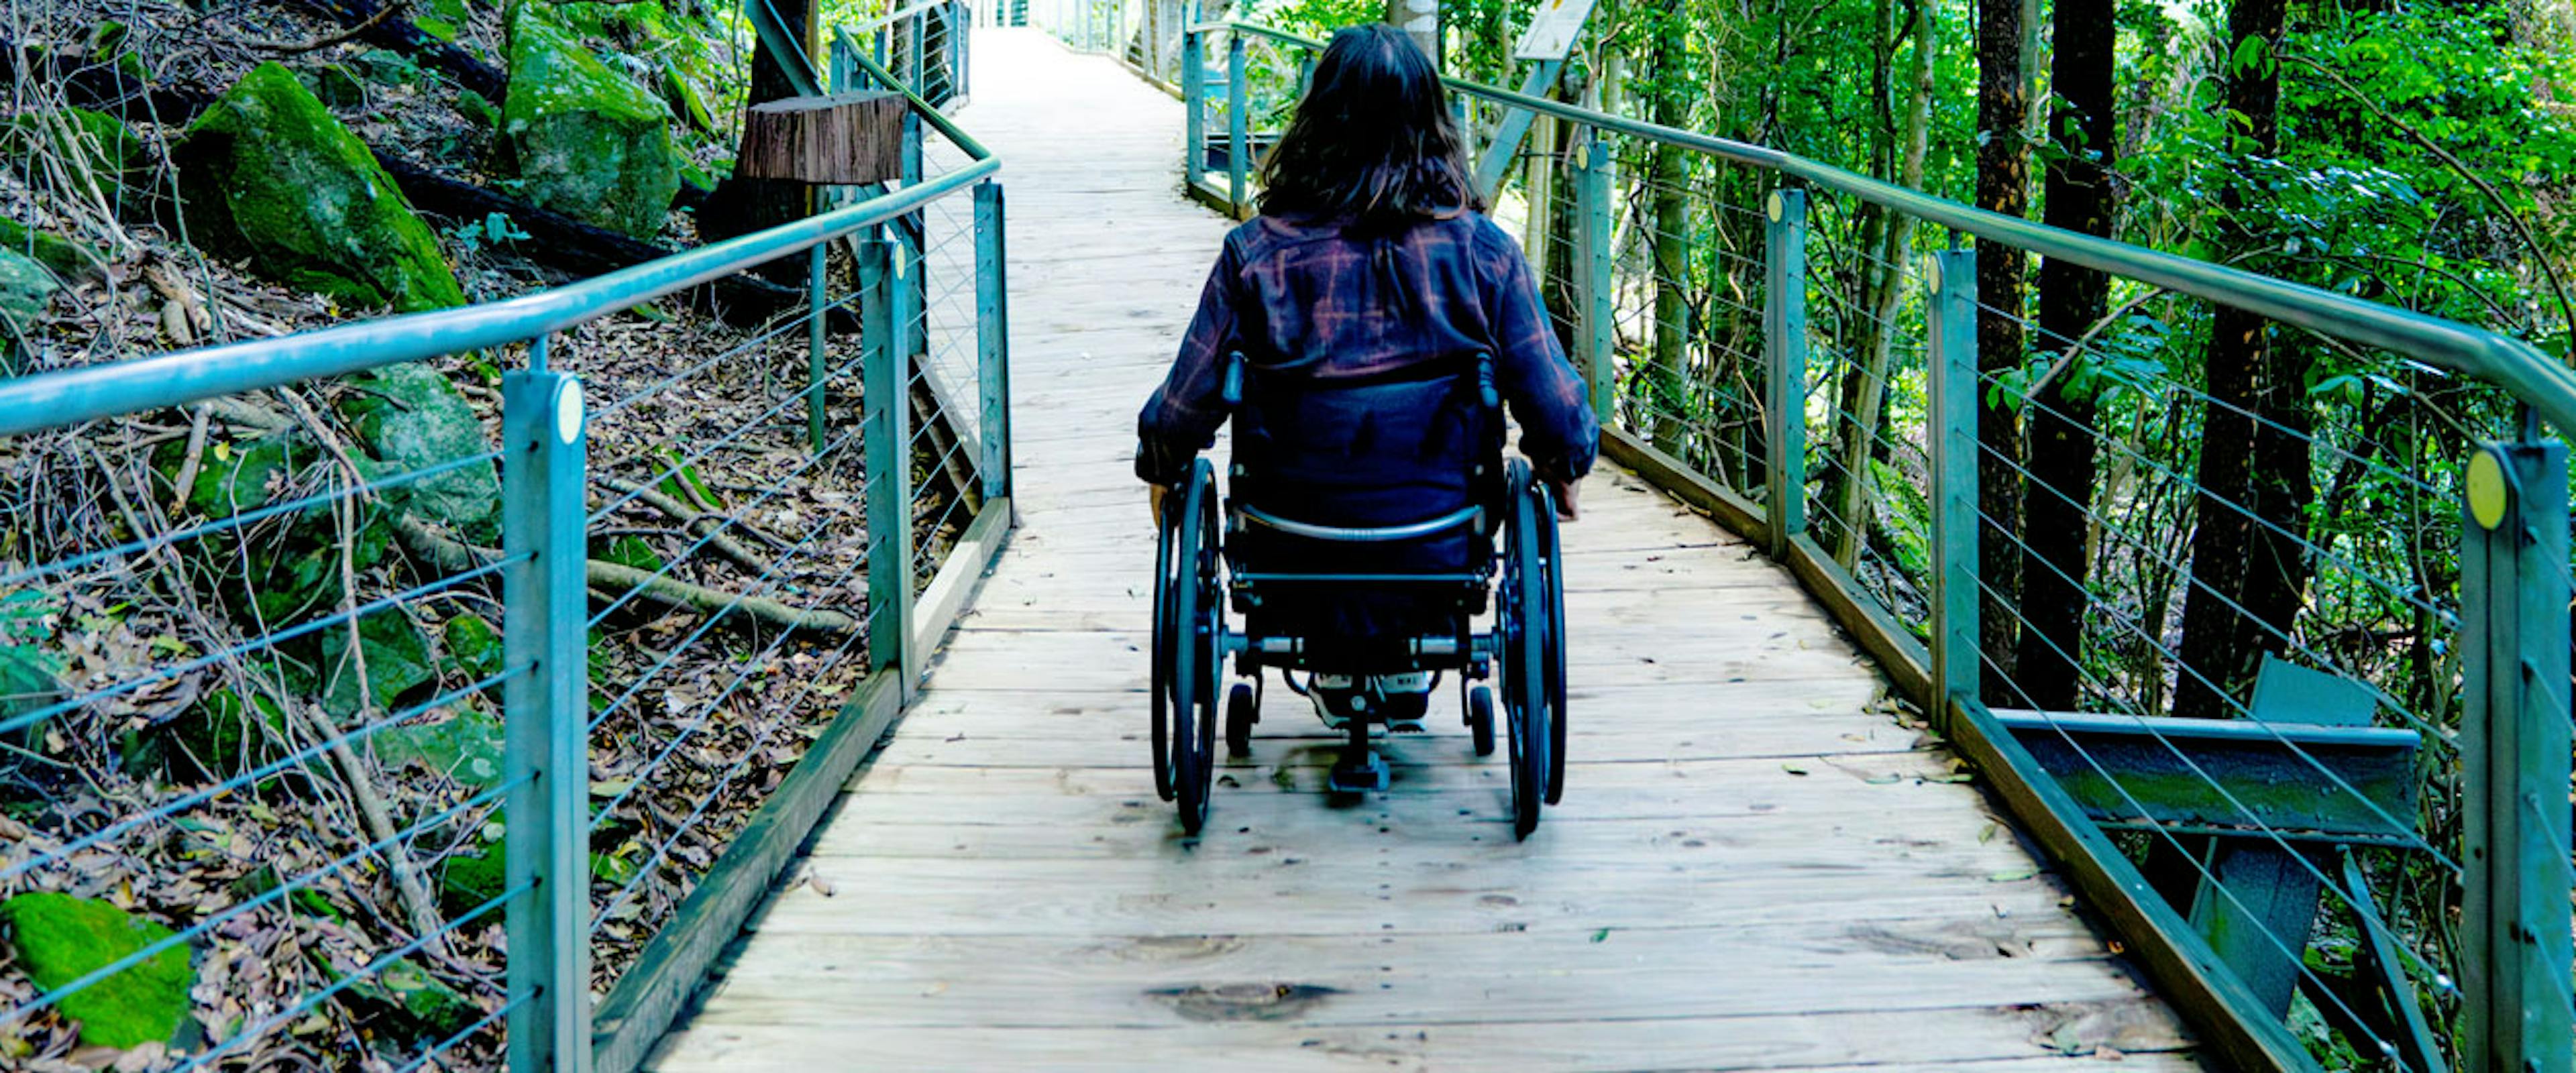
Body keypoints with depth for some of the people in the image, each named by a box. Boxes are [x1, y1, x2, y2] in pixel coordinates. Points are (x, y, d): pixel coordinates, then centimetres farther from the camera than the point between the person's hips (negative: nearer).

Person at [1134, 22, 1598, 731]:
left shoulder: (1257, 253, -13)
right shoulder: (1482, 251, -11)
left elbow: (1182, 412, -7)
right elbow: (1558, 415, -7)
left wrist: (1162, 473, 16)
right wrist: (1563, 469, 17)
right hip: (1437, 562, 1)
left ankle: (1335, 674, 39)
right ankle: (1408, 672, 40)